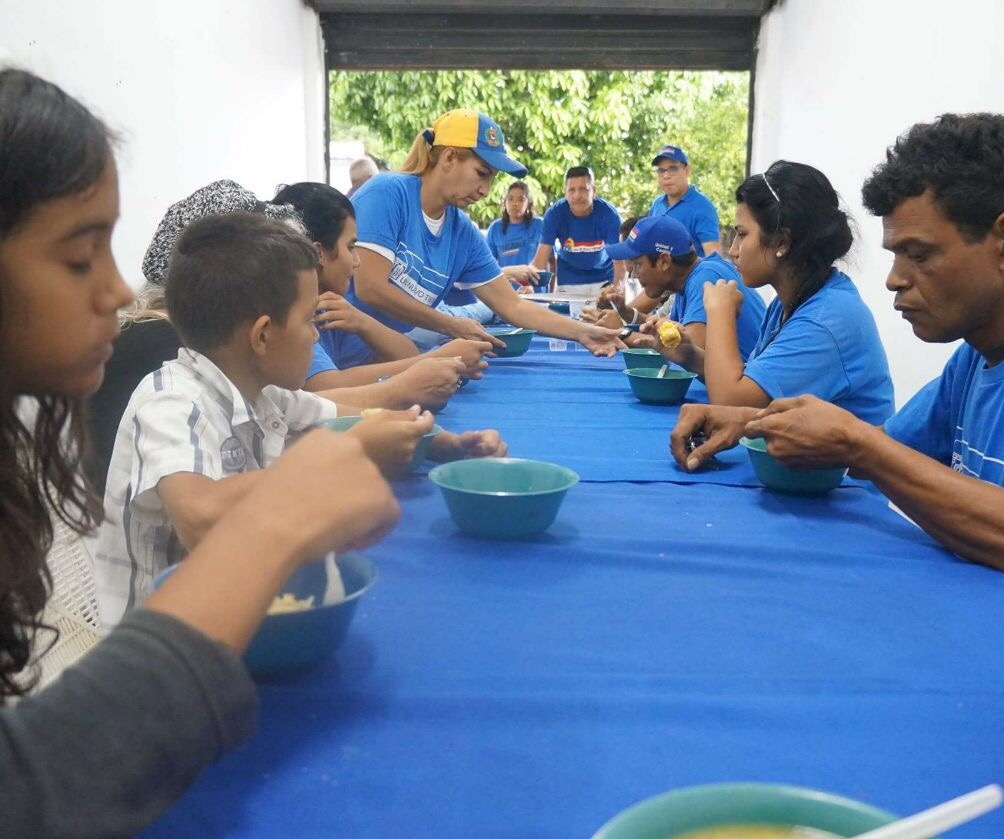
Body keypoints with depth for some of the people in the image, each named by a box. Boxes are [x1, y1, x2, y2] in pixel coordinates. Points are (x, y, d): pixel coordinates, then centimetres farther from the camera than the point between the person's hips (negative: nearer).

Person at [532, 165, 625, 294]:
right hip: (569, 280, 0)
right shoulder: (554, 213, -20)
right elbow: (542, 257, -22)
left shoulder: (609, 213, -22)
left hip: (604, 277, 0)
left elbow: (619, 259, -25)